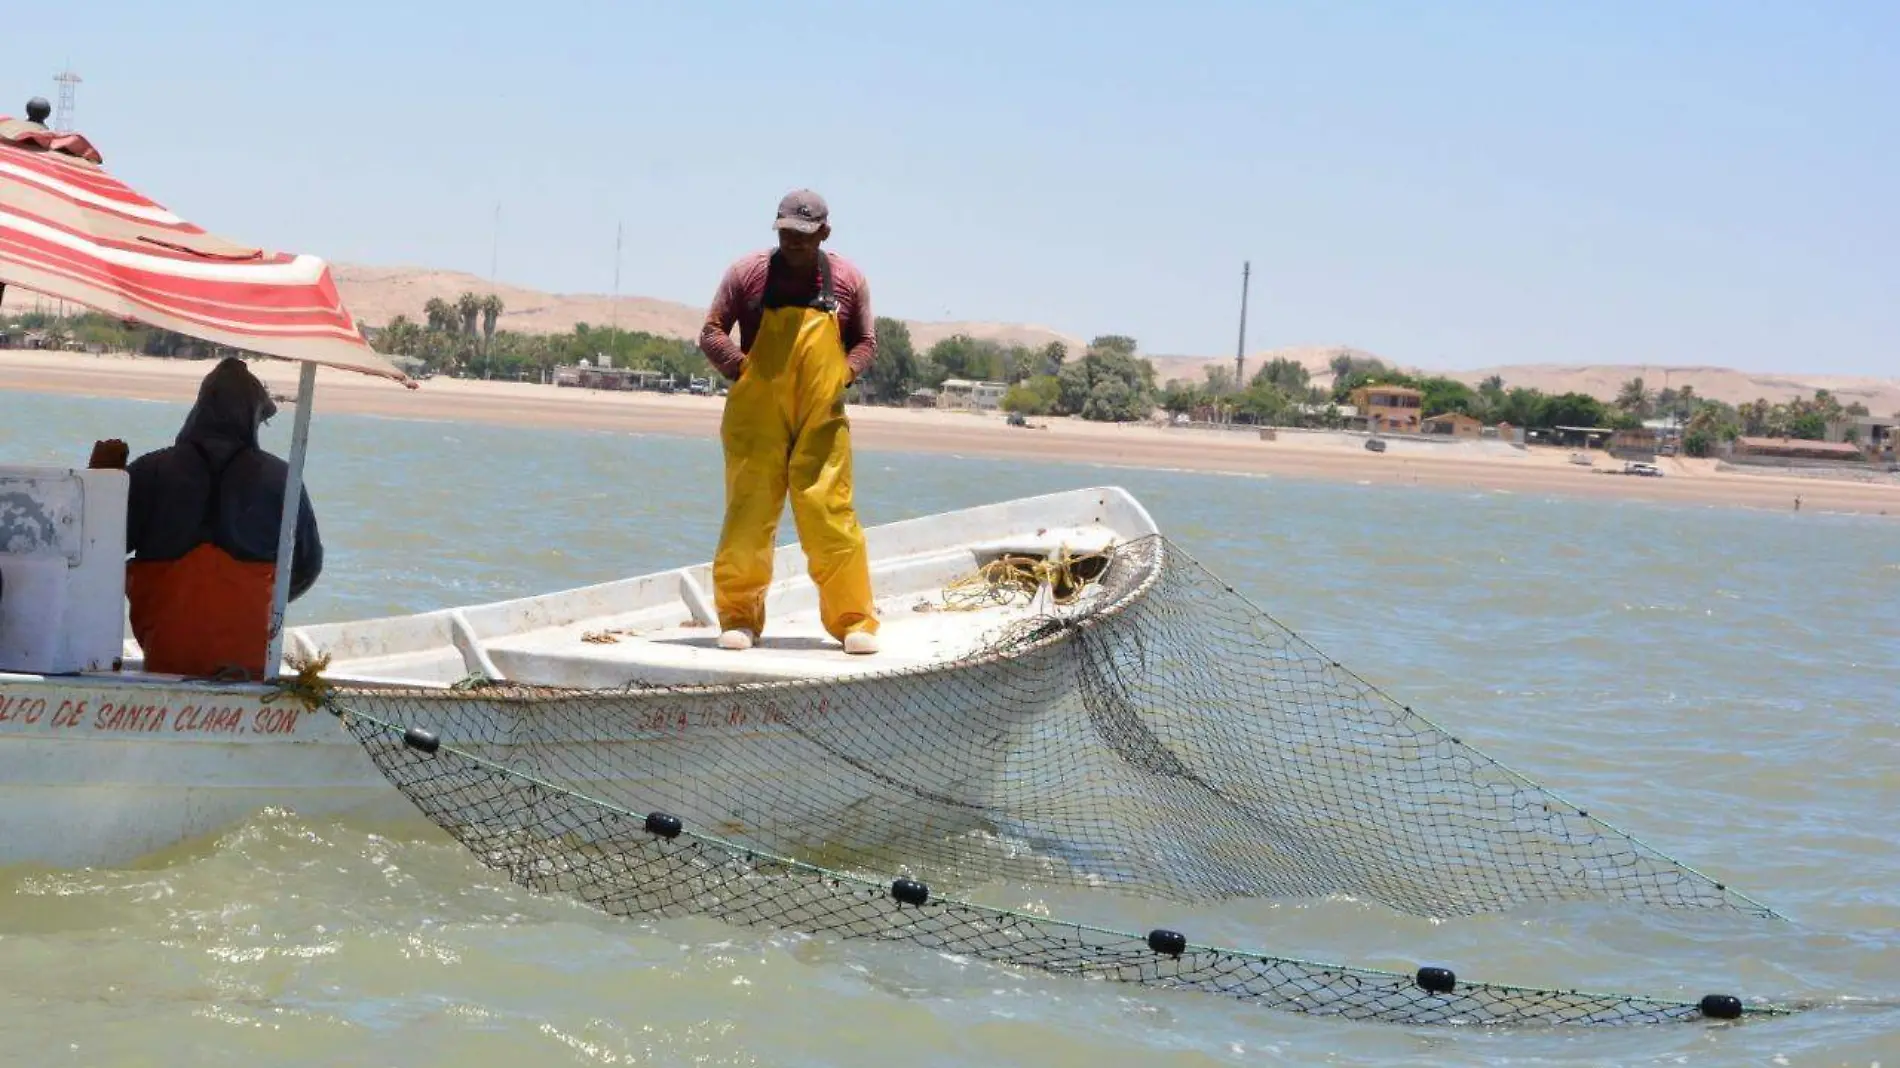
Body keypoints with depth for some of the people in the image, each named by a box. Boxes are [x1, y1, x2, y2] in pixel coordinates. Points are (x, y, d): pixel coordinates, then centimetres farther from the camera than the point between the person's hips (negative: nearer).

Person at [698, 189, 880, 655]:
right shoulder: (747, 273, 2)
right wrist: (741, 368, -11)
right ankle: (739, 620, 9)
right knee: (748, 516, 0)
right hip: (756, 416, -1)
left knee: (833, 517, -5)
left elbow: (866, 342, 15)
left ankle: (854, 621, 1)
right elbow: (711, 333, 5)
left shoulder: (847, 280, 7)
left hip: (822, 420, 1)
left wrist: (844, 374, -3)